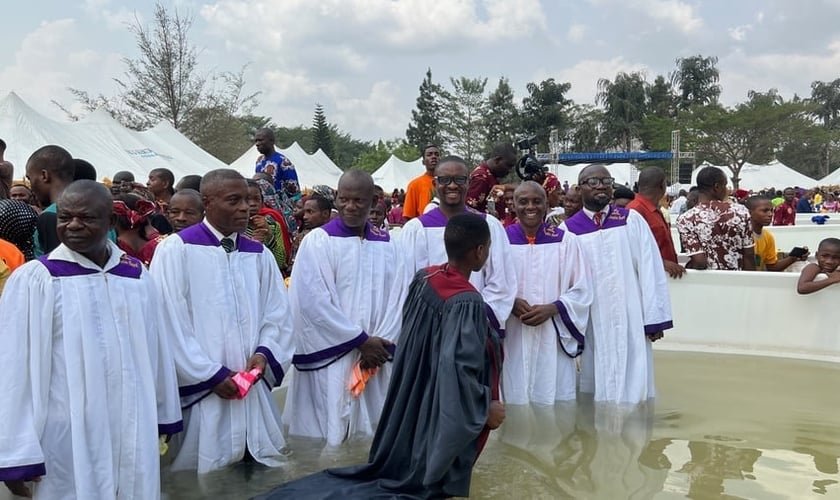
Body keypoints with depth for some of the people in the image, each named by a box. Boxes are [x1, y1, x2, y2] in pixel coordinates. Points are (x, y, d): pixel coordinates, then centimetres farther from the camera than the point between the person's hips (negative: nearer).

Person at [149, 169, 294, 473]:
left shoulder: (259, 254, 11)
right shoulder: (176, 250, -5)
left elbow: (278, 313, 11)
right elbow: (170, 322, -10)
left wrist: (264, 352, -7)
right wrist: (209, 375, -11)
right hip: (201, 390, -4)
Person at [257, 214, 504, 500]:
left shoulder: (422, 279, -2)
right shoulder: (467, 302, -26)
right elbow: (458, 368, -30)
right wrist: (485, 408, -17)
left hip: (412, 405, 7)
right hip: (441, 418, -7)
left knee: (398, 468, 20)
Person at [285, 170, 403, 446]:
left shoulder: (386, 243, 9)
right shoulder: (318, 241, -4)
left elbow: (395, 297, 4)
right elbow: (313, 302, -12)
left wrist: (380, 344, -9)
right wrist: (361, 340, -11)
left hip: (375, 360, 4)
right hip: (330, 359, -4)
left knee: (372, 432, 8)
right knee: (329, 434, -2)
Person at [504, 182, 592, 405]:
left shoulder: (566, 241, 2)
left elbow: (581, 290, 2)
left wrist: (551, 308, -12)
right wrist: (511, 303, -13)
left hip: (554, 339, 0)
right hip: (514, 340, 0)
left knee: (554, 400, 1)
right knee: (516, 398, 3)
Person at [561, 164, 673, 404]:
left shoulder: (632, 221, 3)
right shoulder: (568, 230, 1)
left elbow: (650, 270, 0)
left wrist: (654, 318, -5)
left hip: (631, 321, 0)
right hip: (592, 325, 0)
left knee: (633, 388, 4)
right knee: (598, 390, 7)